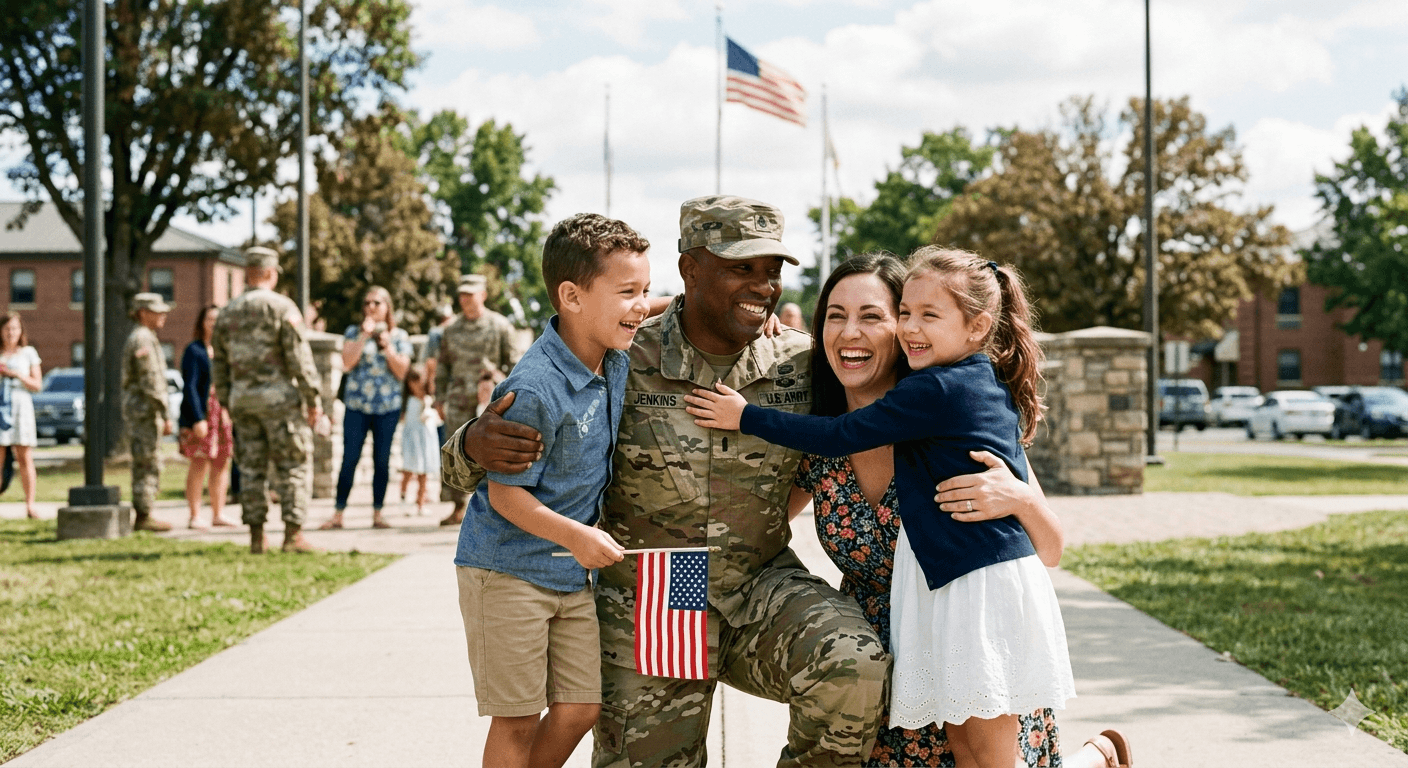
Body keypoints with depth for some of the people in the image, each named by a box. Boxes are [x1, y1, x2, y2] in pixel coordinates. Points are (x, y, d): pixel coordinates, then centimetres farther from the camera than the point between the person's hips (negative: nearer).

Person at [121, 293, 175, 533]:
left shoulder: (134, 338, 19)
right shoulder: (144, 340, -14)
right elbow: (152, 382, -20)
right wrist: (165, 416, -19)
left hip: (134, 408, 10)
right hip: (145, 408, -10)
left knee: (143, 464, 12)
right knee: (149, 464, -8)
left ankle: (141, 515, 14)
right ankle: (143, 517, -7)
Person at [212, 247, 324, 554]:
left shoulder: (227, 313, 12)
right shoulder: (281, 307, -6)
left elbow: (218, 364, 15)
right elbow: (299, 357, -11)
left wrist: (226, 403, 20)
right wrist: (313, 399, -7)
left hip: (242, 398, 5)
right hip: (278, 396, -5)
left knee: (252, 468, 8)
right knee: (291, 466, -1)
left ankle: (256, 537, 8)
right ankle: (293, 534, -5)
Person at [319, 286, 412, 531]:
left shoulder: (400, 337, 7)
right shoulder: (354, 332, 6)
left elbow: (401, 371, 0)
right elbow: (347, 363, -7)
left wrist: (387, 346, -11)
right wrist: (364, 336, -12)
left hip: (388, 407, 1)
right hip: (357, 406, -1)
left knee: (382, 460, 3)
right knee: (349, 459, -3)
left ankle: (377, 514, 10)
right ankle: (338, 514, 1)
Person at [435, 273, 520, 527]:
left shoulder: (500, 326, 2)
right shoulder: (452, 329, 12)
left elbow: (512, 363, 4)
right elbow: (443, 365, 18)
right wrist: (440, 399, 13)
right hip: (459, 399, 3)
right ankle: (458, 508, 7)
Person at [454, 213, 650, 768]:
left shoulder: (618, 361, -3)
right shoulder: (535, 389, -26)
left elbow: (636, 319, 21)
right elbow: (504, 492, -20)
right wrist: (574, 535, -32)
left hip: (575, 571, 7)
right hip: (509, 569, -7)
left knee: (581, 709, 6)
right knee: (516, 720, 1)